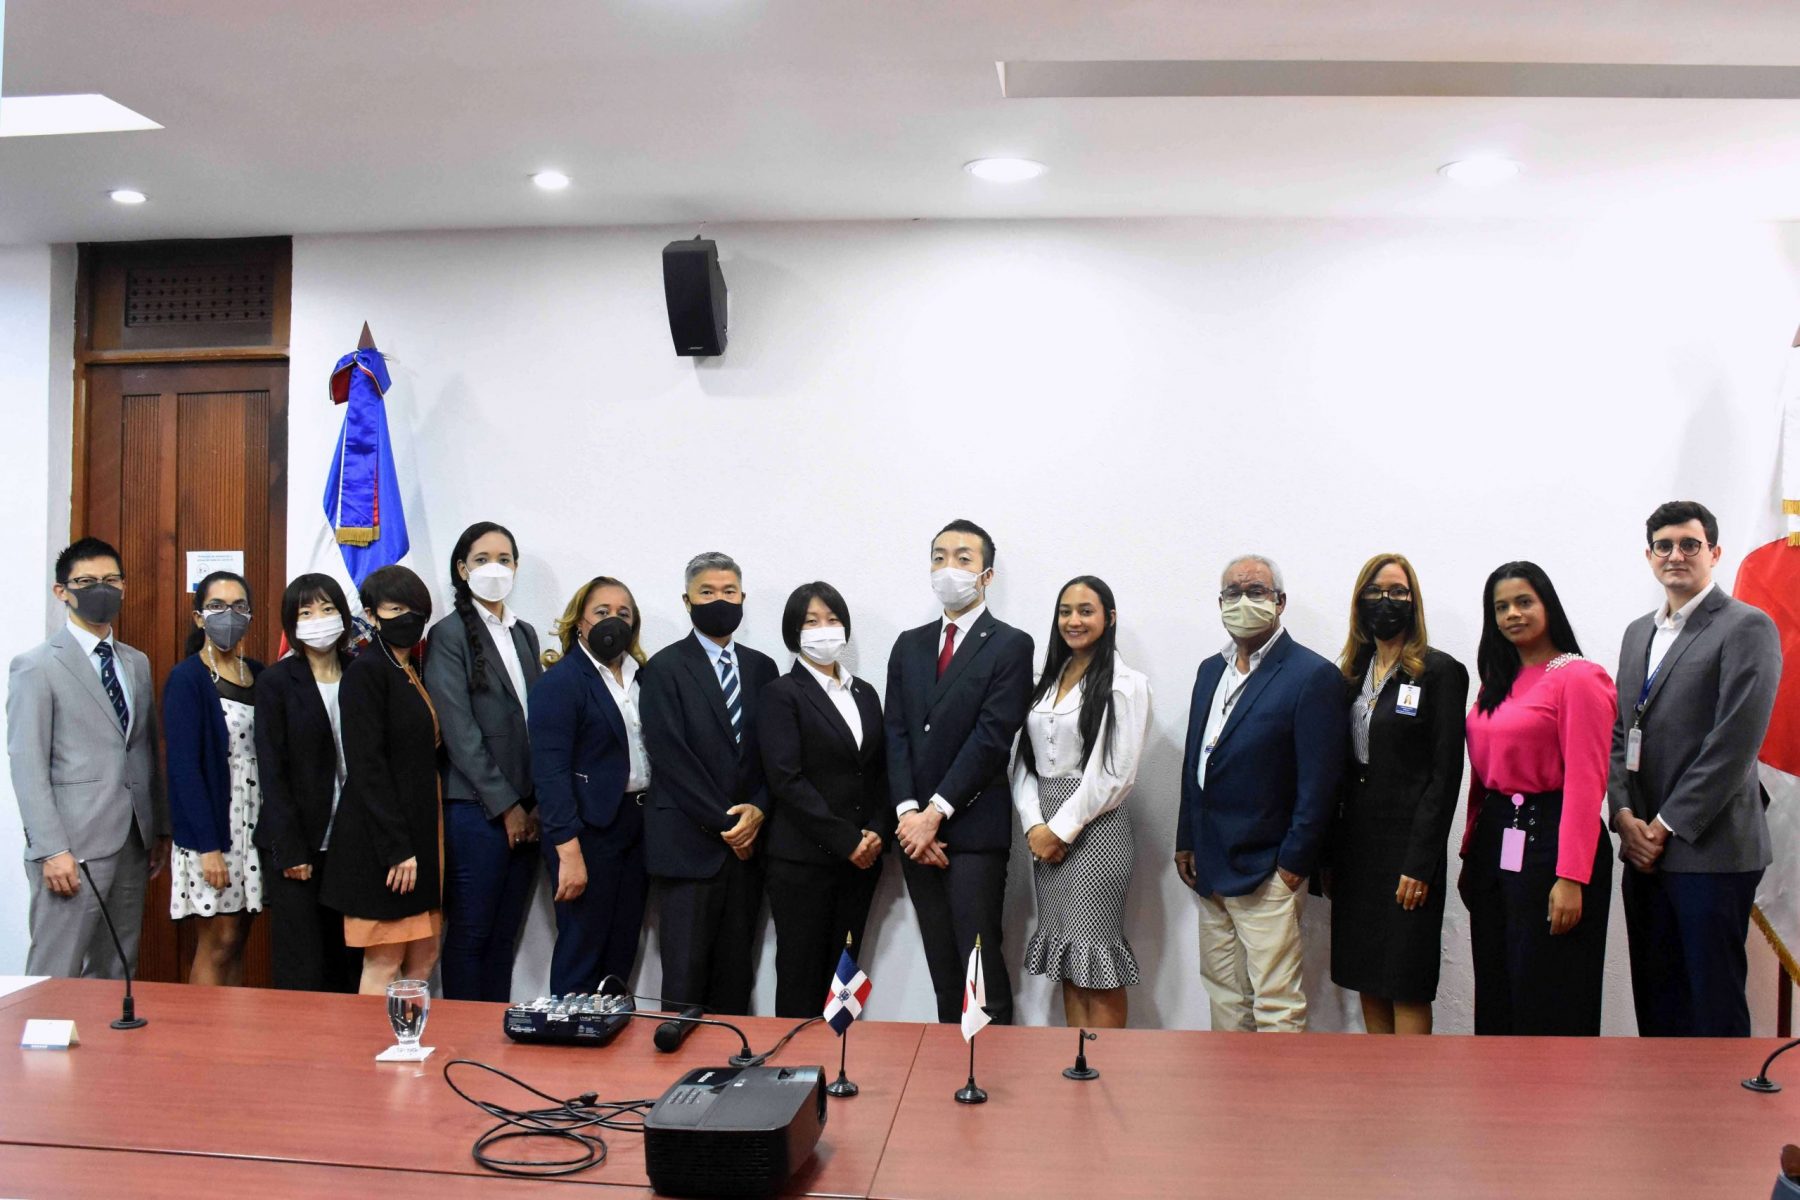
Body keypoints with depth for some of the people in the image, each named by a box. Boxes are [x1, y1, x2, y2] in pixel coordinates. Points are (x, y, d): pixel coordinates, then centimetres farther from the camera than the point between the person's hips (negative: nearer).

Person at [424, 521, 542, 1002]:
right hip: (476, 808, -6)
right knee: (470, 933, 2)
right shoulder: (450, 634, -5)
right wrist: (505, 805, -11)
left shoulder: (524, 634, 14)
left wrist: (537, 805, 2)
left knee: (506, 934, 11)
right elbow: (459, 731, -11)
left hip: (525, 811, 6)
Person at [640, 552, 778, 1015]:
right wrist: (723, 822, -11)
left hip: (747, 840, 4)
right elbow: (669, 755, -9)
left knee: (736, 975, 9)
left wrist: (758, 810, -7)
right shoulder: (666, 668, -1)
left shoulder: (761, 668, 13)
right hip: (689, 844, -4)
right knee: (685, 977, -1)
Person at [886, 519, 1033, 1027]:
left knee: (980, 962, -5)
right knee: (942, 967, 11)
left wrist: (935, 814, -14)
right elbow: (897, 734, 7)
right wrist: (908, 812, -6)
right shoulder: (909, 645, 14)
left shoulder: (1010, 645, -3)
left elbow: (992, 737, -11)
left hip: (974, 831, -5)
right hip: (916, 831, 5)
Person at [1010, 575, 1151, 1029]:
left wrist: (1063, 830, -12)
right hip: (1045, 833, 6)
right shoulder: (1047, 681, 13)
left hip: (1094, 828, -6)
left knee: (1095, 959, -2)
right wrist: (1034, 825, -5)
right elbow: (1025, 760, 9)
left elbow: (1116, 774, -12)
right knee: (1066, 959, 10)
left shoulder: (1126, 684, -6)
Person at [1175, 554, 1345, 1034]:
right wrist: (1187, 843, 12)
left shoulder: (1312, 676, -10)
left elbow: (1319, 783, -12)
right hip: (1209, 869, 7)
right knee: (1222, 994, 15)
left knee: (1276, 1005, -2)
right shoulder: (1210, 670, 13)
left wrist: (1293, 863, -13)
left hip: (1266, 872, -7)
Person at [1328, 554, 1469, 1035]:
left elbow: (1445, 773, -10)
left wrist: (1420, 863, -15)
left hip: (1407, 847, -6)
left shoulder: (1440, 671, -5)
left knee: (1406, 986, -2)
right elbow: (1343, 768, 11)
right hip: (1356, 845, 6)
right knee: (1366, 980, 11)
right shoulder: (1351, 673, 12)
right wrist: (1330, 856, 7)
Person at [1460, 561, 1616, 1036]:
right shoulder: (1496, 684, 13)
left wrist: (1571, 878, -20)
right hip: (1494, 844, 8)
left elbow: (1585, 784, -16)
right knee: (1496, 992, 15)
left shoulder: (1577, 677, -10)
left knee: (1548, 996, 3)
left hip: (1547, 841, -7)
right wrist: (1470, 855, 9)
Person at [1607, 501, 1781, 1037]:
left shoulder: (1746, 627, -6)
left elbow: (1735, 742, -14)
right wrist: (1625, 815, 0)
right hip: (1644, 850, 7)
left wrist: (1666, 826, -13)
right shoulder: (1638, 632, 17)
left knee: (1713, 1003, 0)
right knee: (1654, 999, 12)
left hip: (1710, 850, -7)